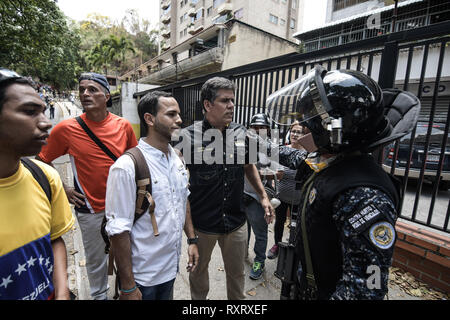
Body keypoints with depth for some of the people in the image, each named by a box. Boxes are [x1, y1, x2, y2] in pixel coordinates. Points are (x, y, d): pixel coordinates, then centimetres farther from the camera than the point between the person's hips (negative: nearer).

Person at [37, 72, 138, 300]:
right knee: (96, 261, 17)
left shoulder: (123, 125, -7)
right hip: (91, 209, -2)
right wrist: (63, 190, -4)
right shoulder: (66, 129, -11)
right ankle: (99, 295, 46)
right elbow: (42, 161, 2)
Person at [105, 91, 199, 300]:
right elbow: (118, 230, -21)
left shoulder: (176, 158, -1)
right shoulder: (127, 166, -23)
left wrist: (192, 239, 8)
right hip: (143, 276, -6)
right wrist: (128, 287, -14)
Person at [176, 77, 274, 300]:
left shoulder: (241, 134, -3)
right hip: (201, 223, -2)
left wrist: (263, 196, 8)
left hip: (236, 222, 3)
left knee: (237, 273, 22)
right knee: (198, 270, 25)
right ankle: (198, 299, 54)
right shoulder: (189, 137, -15)